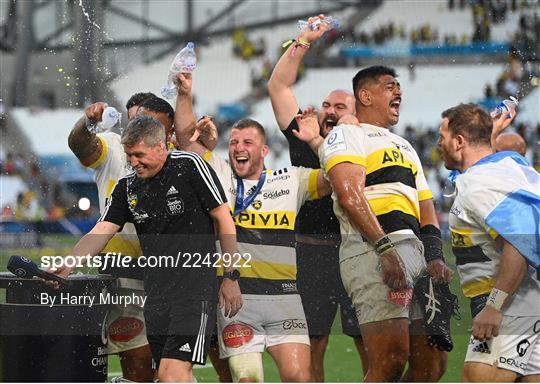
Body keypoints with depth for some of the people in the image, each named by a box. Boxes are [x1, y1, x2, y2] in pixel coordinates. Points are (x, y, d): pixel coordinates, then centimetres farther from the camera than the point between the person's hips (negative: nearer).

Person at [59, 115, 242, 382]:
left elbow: (223, 219, -1)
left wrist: (231, 277, -2)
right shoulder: (127, 188, 11)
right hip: (156, 291, 6)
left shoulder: (189, 166, -4)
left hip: (195, 287, -6)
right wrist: (66, 266, -16)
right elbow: (100, 232, 2)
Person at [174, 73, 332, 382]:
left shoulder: (291, 180, 13)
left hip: (284, 297, 0)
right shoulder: (218, 174, 12)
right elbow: (186, 137, 9)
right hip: (235, 297, 0)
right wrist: (185, 93, -1)